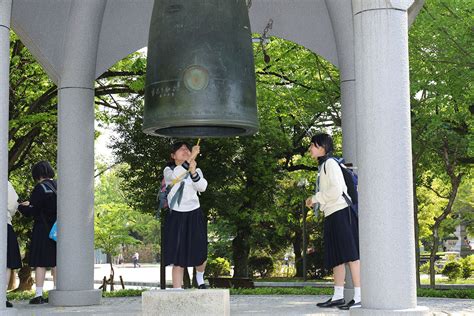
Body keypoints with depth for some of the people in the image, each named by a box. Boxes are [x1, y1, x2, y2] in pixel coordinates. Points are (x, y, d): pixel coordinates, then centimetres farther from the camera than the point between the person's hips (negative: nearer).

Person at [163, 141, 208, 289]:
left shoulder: (196, 170, 7)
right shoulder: (168, 170, 1)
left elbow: (202, 187, -13)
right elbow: (175, 176, -25)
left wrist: (193, 172, -30)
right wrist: (190, 159, -36)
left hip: (194, 216, 2)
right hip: (176, 217, -2)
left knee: (199, 255, 4)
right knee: (178, 258, -6)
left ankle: (200, 277, 37)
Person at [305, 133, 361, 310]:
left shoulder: (330, 164, -8)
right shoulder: (323, 166, 20)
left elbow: (336, 190, -18)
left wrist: (315, 198, -9)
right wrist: (316, 201, 12)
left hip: (341, 212, -10)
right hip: (332, 215, 10)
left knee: (350, 254, -11)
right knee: (336, 257, 10)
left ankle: (359, 297, -13)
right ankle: (338, 296, 14)